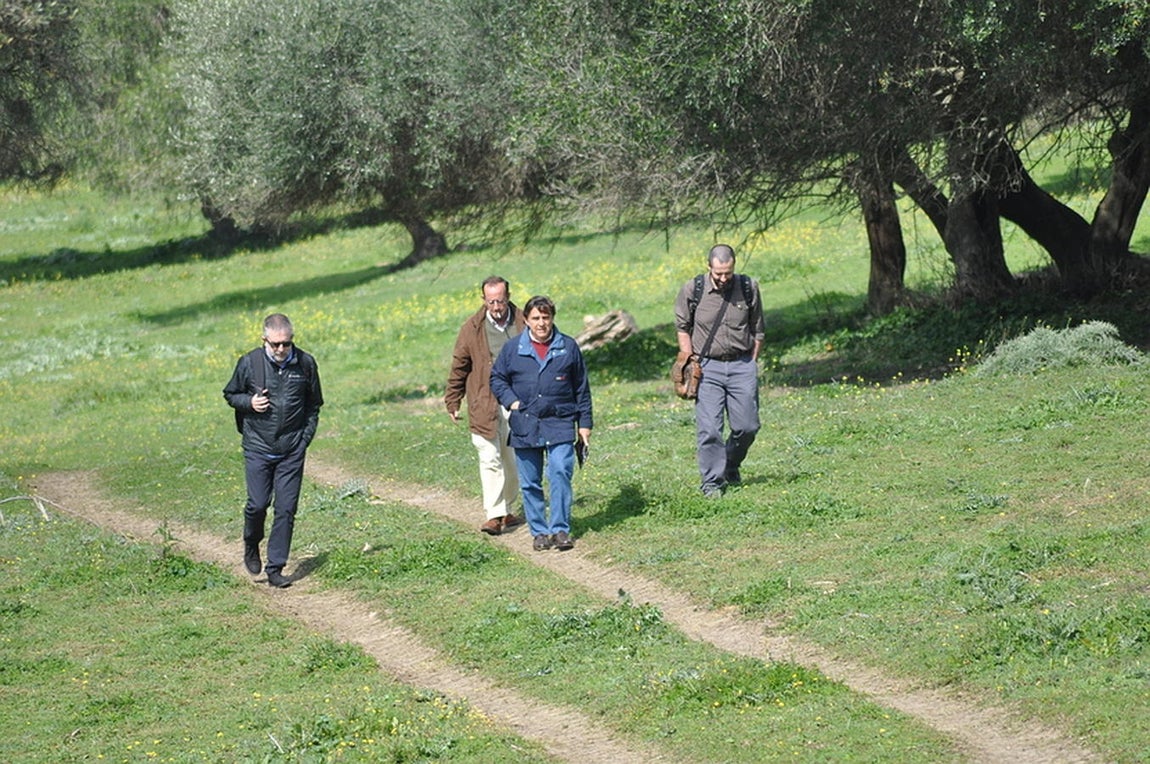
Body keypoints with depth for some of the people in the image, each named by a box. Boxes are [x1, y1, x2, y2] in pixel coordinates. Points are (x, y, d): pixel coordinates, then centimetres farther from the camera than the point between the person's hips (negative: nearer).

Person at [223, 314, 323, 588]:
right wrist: (249, 402, -12)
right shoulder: (249, 363, -6)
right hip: (258, 447, -1)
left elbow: (314, 403, 12)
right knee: (258, 504, -4)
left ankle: (275, 569, 7)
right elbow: (230, 394, 9)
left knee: (286, 509, -1)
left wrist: (306, 436, 3)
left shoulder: (305, 364, -1)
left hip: (292, 450, 1)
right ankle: (251, 545, 28)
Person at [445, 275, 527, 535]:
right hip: (485, 406, -2)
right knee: (490, 460, -9)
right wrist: (452, 402, 8)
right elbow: (459, 368, 8)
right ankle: (494, 515, -12)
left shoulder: (522, 324, 3)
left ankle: (506, 511, 23)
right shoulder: (472, 329, -1)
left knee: (514, 461, 9)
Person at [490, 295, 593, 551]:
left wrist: (584, 424, 9)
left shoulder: (568, 347, 5)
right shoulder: (512, 349, 5)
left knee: (560, 473, -15)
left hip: (560, 424, -1)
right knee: (530, 483, 5)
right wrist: (511, 401, 0)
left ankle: (560, 529, -8)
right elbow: (497, 378, 17)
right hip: (525, 427, 2)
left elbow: (581, 389, 11)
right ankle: (539, 532, 15)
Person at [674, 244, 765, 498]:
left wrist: (751, 365, 6)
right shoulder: (692, 290, -7)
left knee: (747, 426, 3)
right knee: (709, 429, -8)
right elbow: (682, 328, 8)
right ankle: (712, 482, 3)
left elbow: (757, 330, 9)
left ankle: (731, 466, 29)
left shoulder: (749, 288, -3)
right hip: (707, 366, -2)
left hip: (742, 365, 2)